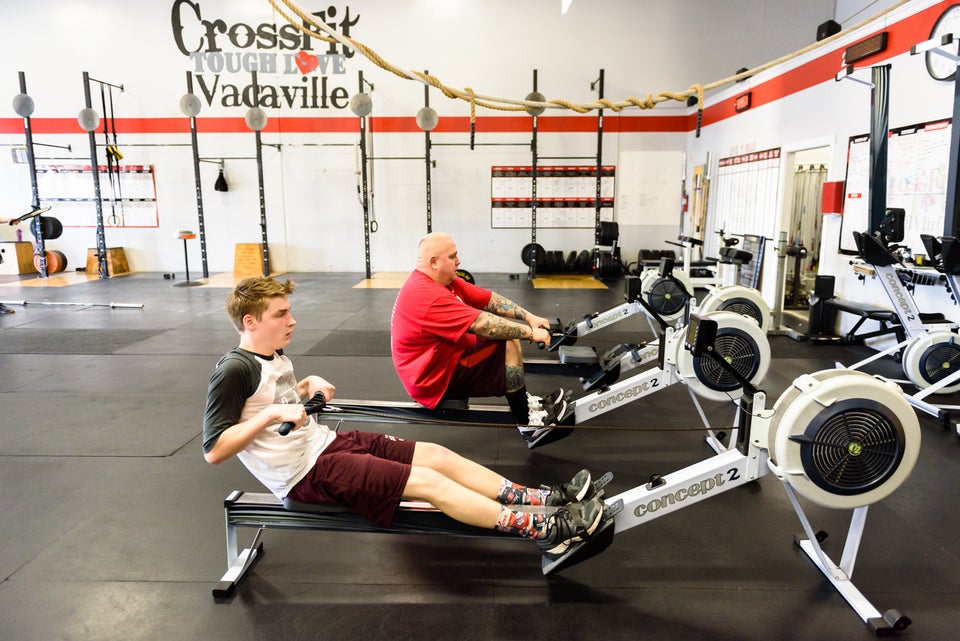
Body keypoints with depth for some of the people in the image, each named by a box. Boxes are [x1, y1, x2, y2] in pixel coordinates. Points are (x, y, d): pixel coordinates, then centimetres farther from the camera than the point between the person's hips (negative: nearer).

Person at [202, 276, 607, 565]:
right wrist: (273, 413, -28)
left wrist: (307, 386, 8)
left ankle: (548, 500, -2)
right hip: (306, 472, -9)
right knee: (428, 482, -18)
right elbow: (213, 450, -22)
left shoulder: (273, 355, 9)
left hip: (325, 442, 9)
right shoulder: (235, 370, -18)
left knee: (437, 455, -1)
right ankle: (548, 531, -16)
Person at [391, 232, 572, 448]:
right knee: (508, 344, -18)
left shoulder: (442, 280, 5)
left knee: (508, 331, 9)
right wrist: (530, 332, -18)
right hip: (436, 380, -11)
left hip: (445, 359, 11)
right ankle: (529, 423, -8)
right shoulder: (427, 296, -27)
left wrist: (529, 318, -7)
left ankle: (525, 402, 6)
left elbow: (490, 299, 2)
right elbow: (485, 325, -26)